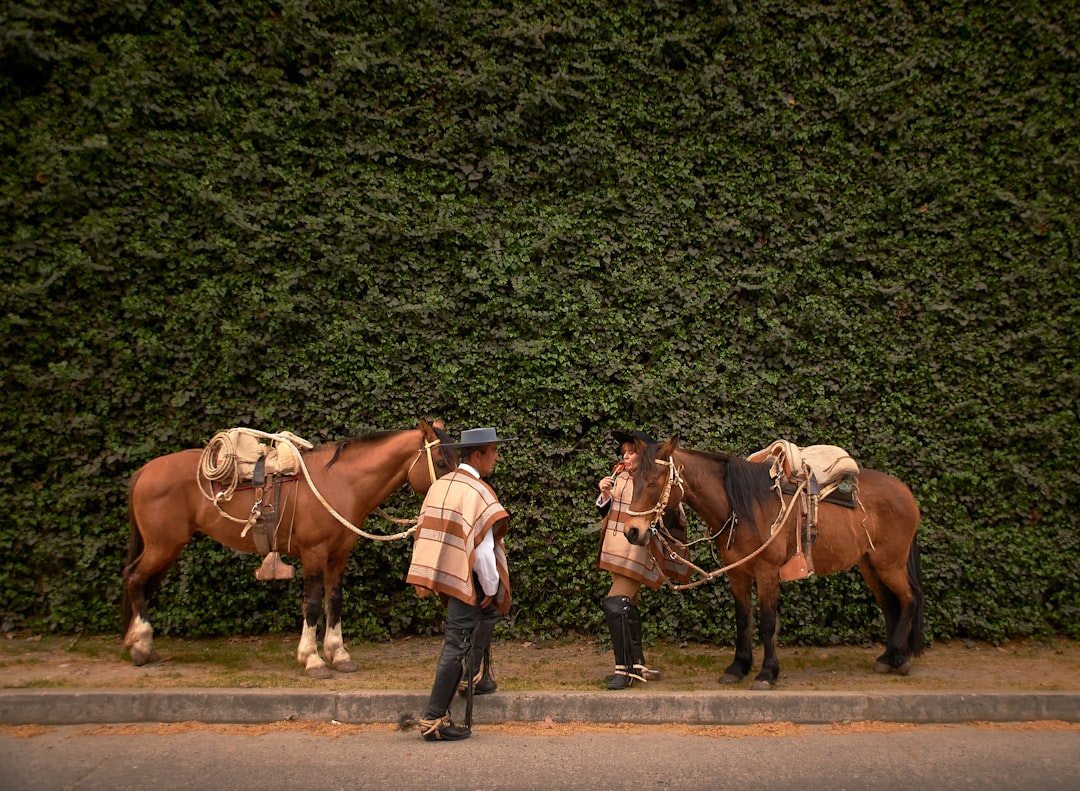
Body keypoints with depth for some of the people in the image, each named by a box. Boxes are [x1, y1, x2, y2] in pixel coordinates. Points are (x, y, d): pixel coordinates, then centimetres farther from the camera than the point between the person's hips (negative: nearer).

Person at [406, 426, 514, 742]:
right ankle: (433, 720, 0)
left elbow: (425, 533, 10)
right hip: (466, 579, -9)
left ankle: (470, 677, 42)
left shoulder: (439, 486, 5)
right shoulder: (478, 493, -19)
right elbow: (483, 549, -21)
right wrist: (491, 588, -9)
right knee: (457, 646, -3)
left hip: (444, 572, 9)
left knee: (487, 614, 30)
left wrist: (425, 577, 18)